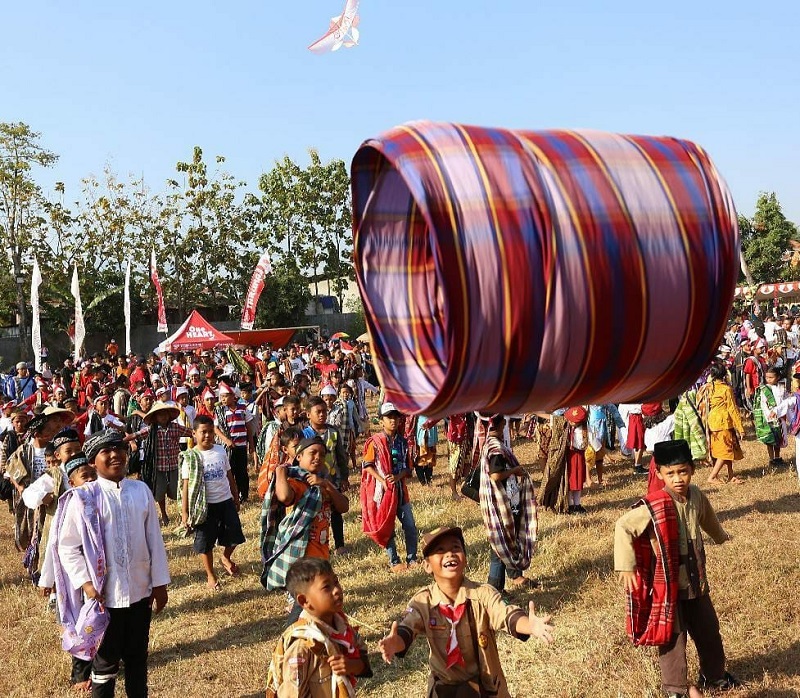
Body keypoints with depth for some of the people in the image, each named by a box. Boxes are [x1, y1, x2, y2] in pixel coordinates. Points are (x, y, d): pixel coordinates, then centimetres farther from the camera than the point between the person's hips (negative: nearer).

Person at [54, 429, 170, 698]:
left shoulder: (141, 491, -2)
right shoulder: (83, 498, -10)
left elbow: (154, 539, 3)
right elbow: (67, 547, -6)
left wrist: (160, 583, 5)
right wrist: (86, 583, -14)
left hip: (140, 592, 3)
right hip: (104, 596, -3)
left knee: (138, 658, 19)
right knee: (105, 663, 11)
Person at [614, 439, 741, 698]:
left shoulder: (696, 496, -4)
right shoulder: (653, 507, -24)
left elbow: (707, 518, 19)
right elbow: (623, 527, -24)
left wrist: (720, 536, 39)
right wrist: (626, 566, -28)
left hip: (696, 582, 6)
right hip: (667, 585, -6)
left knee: (709, 631, 22)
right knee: (672, 637, 5)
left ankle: (714, 675, 44)